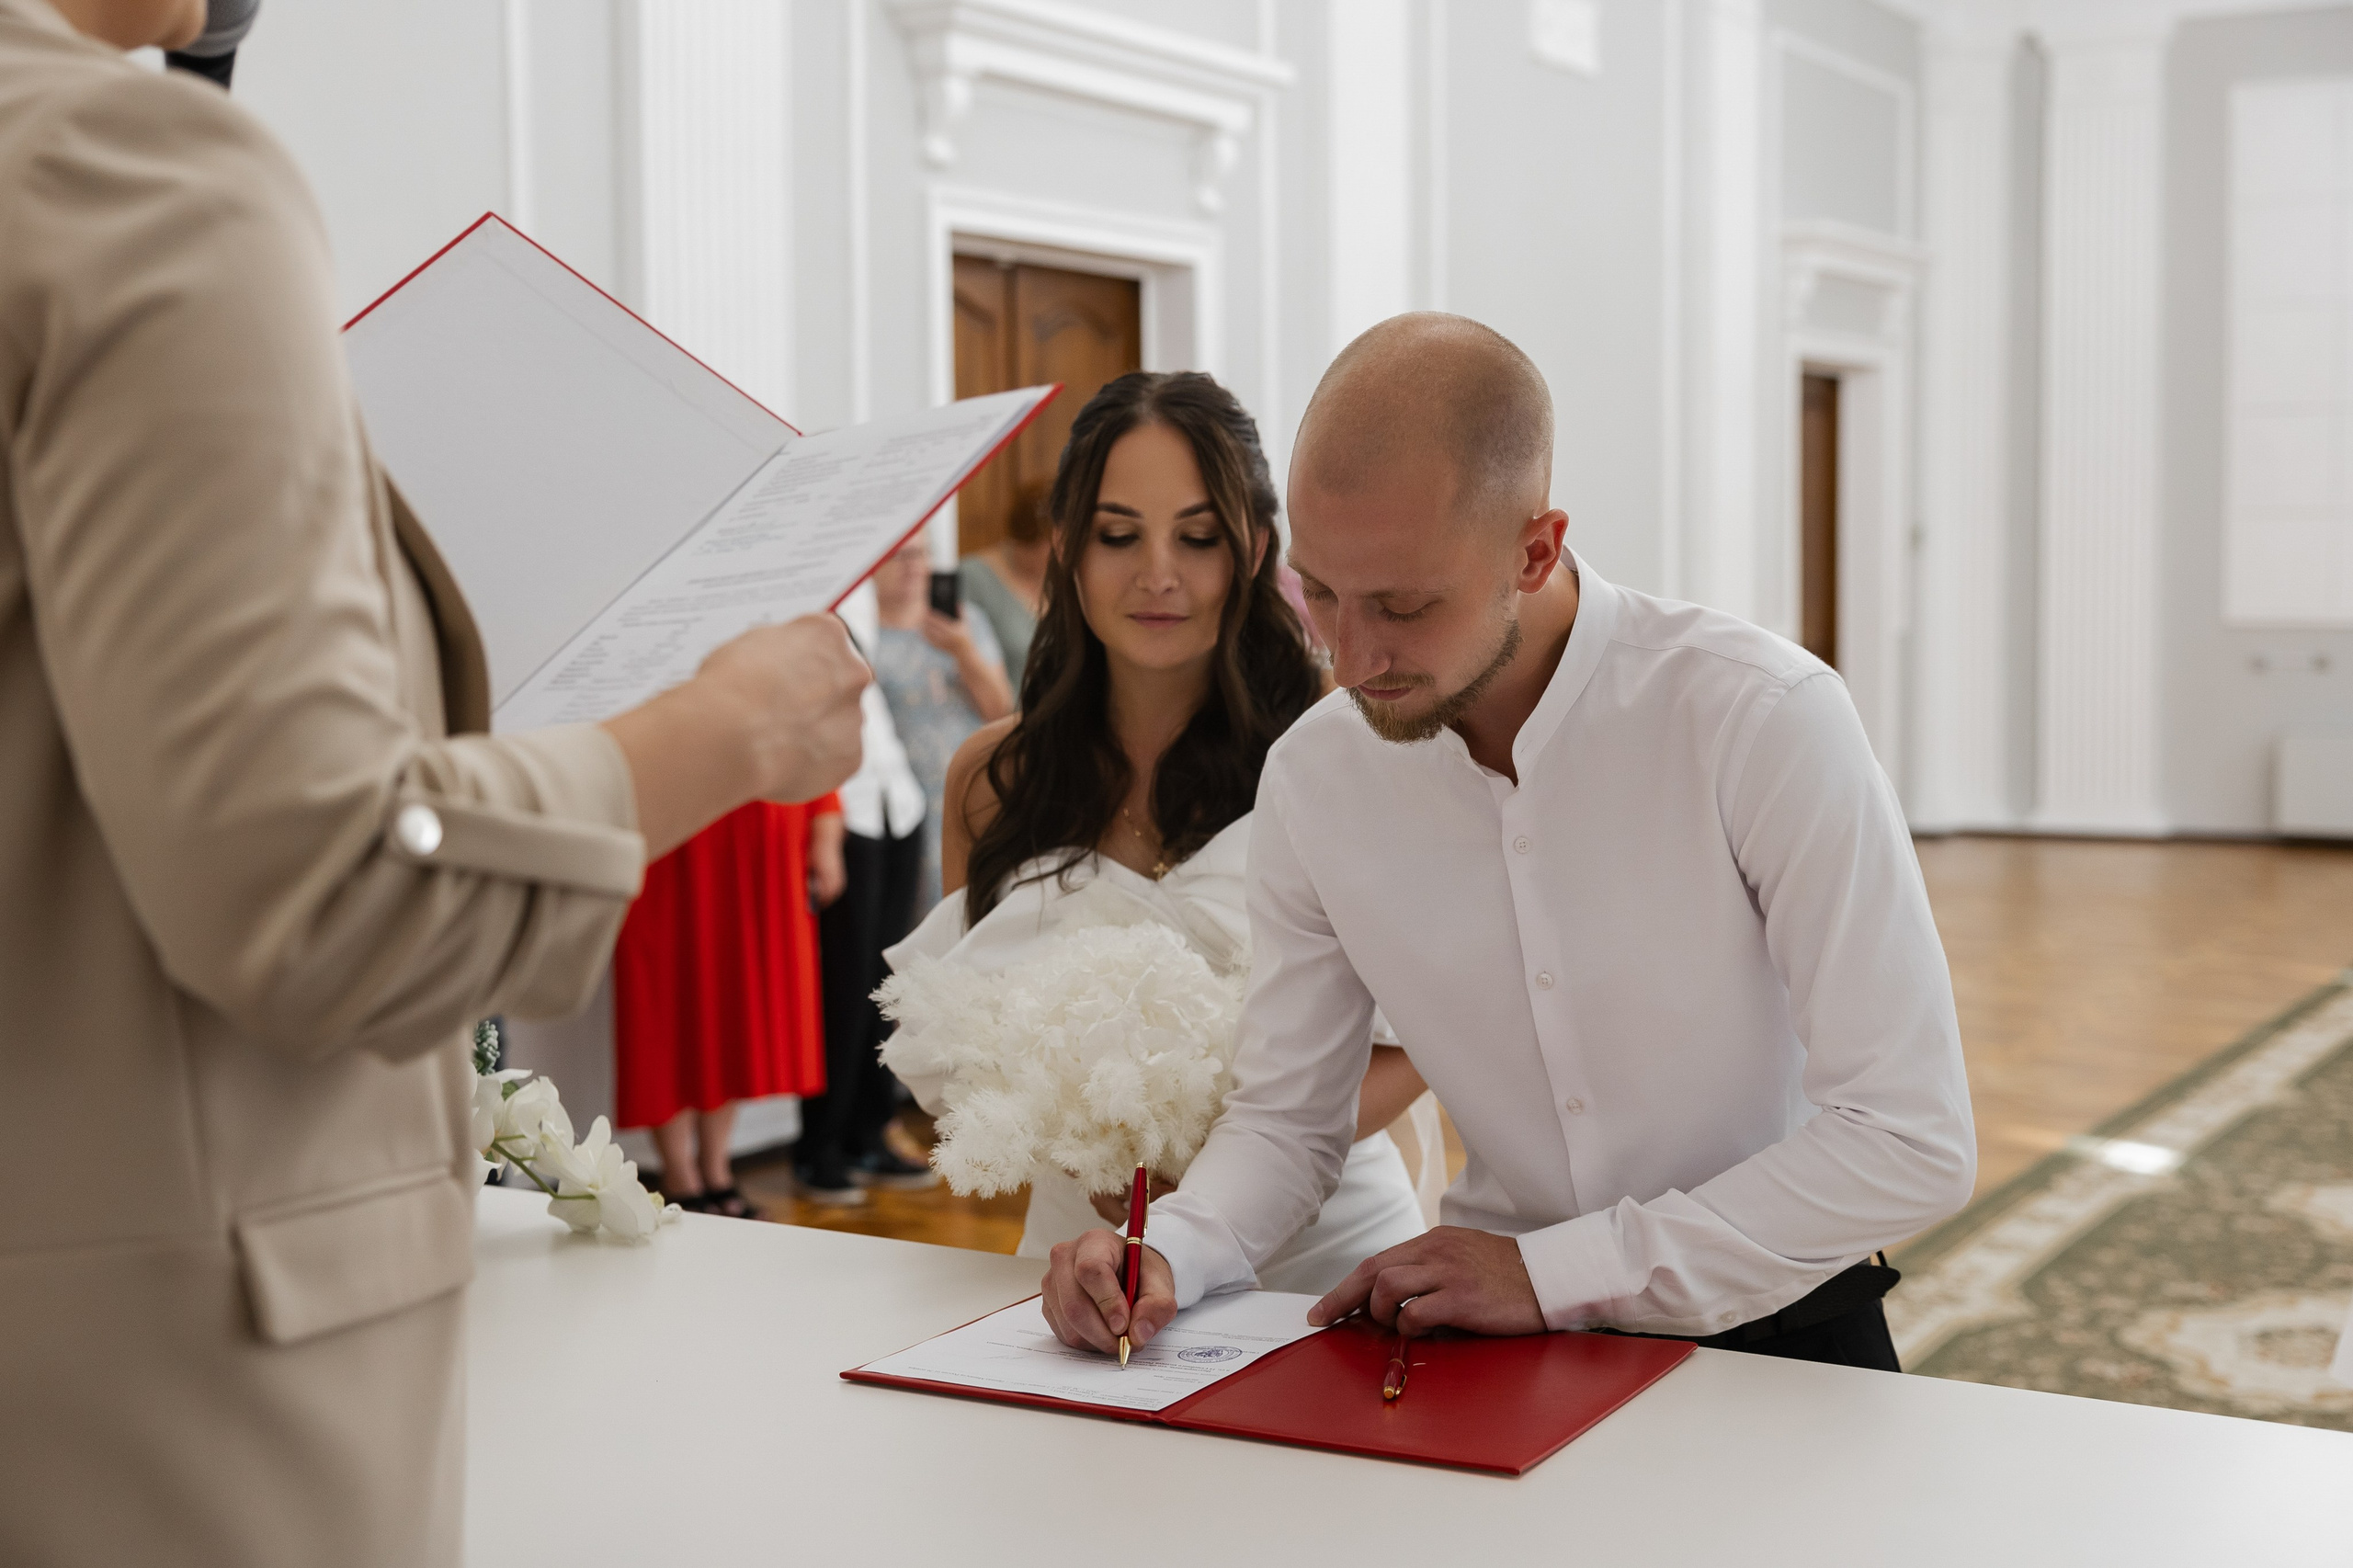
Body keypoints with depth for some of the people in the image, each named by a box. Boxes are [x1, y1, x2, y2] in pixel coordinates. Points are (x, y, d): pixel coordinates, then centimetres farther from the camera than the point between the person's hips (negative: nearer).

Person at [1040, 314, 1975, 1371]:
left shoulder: (1766, 719, -17)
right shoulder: (1310, 779, -3)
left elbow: (1914, 1143, -18)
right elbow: (1285, 1119, 9)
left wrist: (1554, 1271, -19)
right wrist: (1165, 1252, -13)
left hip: (1775, 1329, -1)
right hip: (1506, 1344, 2)